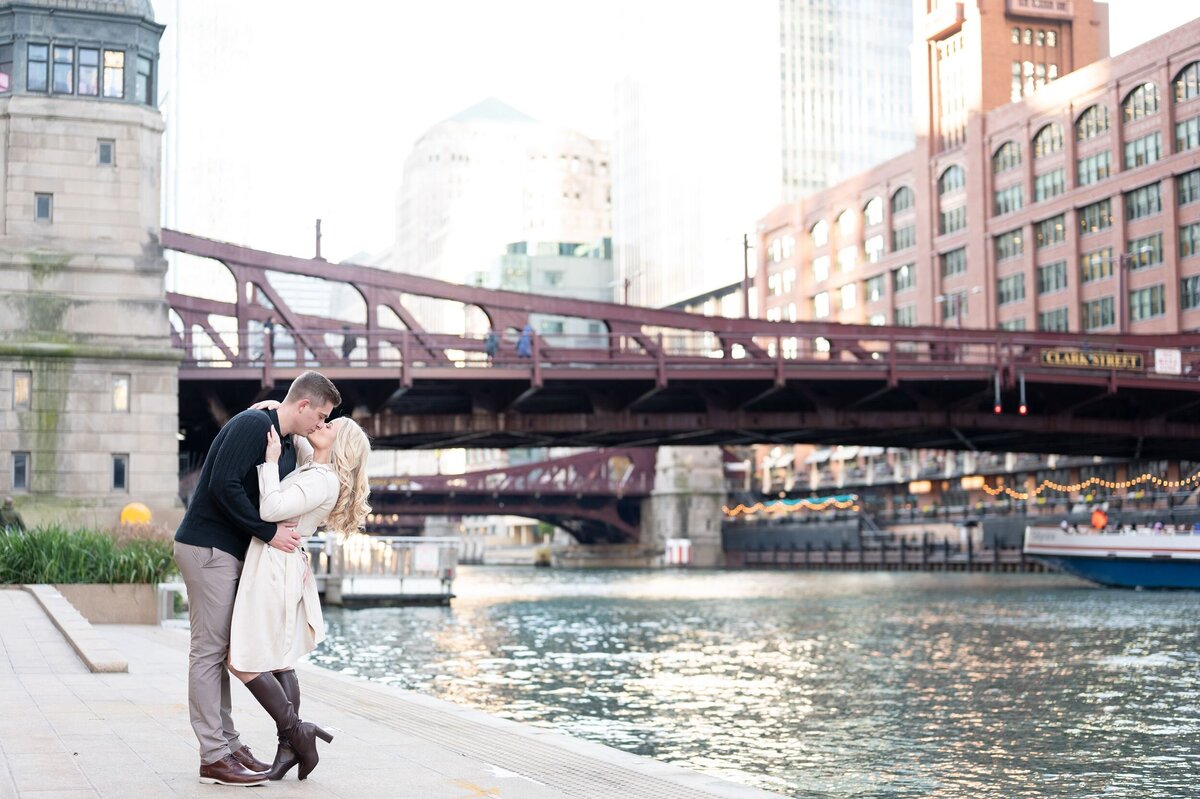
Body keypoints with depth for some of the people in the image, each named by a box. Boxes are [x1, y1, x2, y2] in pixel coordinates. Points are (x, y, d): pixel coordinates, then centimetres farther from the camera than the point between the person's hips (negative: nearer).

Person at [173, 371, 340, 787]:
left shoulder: (288, 448, 15)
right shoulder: (253, 424, -15)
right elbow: (224, 486, -23)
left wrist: (293, 551, 8)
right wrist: (269, 532, -18)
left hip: (231, 553, 10)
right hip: (207, 548, -10)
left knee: (220, 651, 12)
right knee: (208, 651, -6)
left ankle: (228, 745, 18)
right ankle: (214, 757, -3)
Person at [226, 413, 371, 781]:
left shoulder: (324, 480, -15)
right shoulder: (309, 471, 13)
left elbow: (271, 509, -23)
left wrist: (271, 461, -16)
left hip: (275, 568, -10)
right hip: (277, 568, 10)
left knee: (244, 661, -7)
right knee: (279, 661, 9)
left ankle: (294, 732, 0)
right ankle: (289, 746, 11)